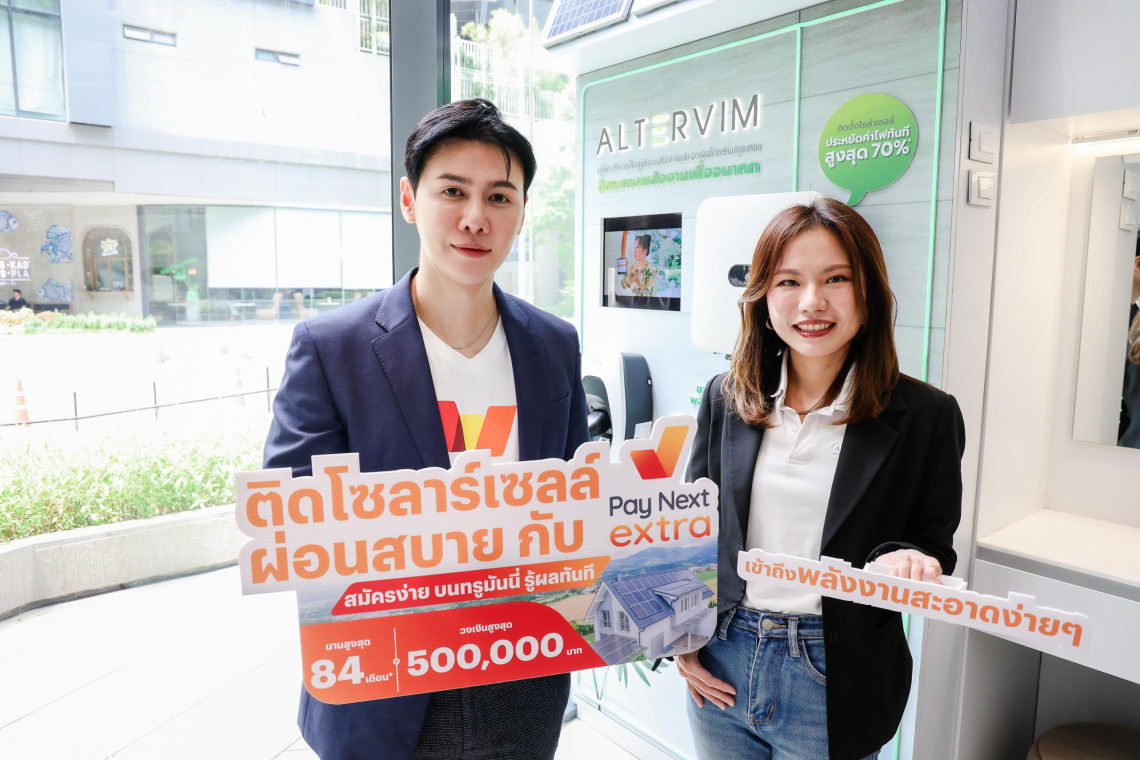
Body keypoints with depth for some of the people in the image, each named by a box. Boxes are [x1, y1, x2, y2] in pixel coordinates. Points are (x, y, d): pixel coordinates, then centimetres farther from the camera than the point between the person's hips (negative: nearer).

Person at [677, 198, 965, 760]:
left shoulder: (926, 415, -10)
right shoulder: (726, 397, -2)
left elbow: (934, 549, -1)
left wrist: (909, 562, -24)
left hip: (833, 687, -2)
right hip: (719, 667, 3)